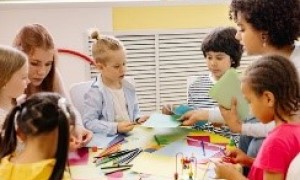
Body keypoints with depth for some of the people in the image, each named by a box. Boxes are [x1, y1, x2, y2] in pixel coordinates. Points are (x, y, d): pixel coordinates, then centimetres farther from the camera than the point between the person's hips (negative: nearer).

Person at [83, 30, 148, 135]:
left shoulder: (128, 87, 10)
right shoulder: (95, 93, -11)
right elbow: (89, 123, -16)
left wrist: (138, 119, 3)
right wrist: (116, 128, -22)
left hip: (130, 135, 6)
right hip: (108, 139, -6)